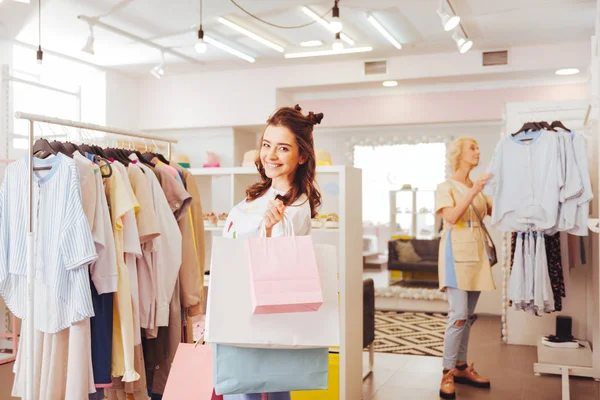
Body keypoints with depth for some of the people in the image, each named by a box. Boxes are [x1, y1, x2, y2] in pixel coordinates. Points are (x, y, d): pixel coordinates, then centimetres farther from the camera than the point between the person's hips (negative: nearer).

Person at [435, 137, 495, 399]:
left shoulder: (477, 187, 17)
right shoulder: (446, 187, -3)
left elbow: (496, 211, 8)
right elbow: (451, 217, -19)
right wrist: (473, 192, -23)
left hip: (476, 253, 7)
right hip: (456, 252, -7)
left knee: (468, 316, 9)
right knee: (458, 315, -12)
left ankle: (461, 367, 18)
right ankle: (447, 374, -5)